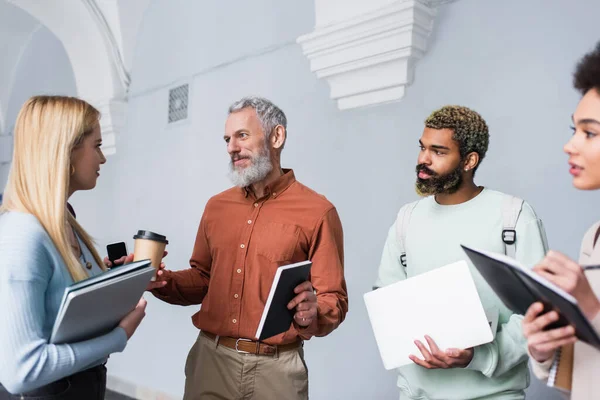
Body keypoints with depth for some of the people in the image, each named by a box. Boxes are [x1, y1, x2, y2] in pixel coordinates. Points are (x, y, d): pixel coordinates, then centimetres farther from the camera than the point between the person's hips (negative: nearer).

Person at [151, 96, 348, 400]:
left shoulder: (317, 211, -9)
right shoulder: (216, 207, 7)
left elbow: (335, 302, -7)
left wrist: (312, 314, -28)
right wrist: (161, 280, -1)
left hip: (274, 366, -4)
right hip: (209, 357, 4)